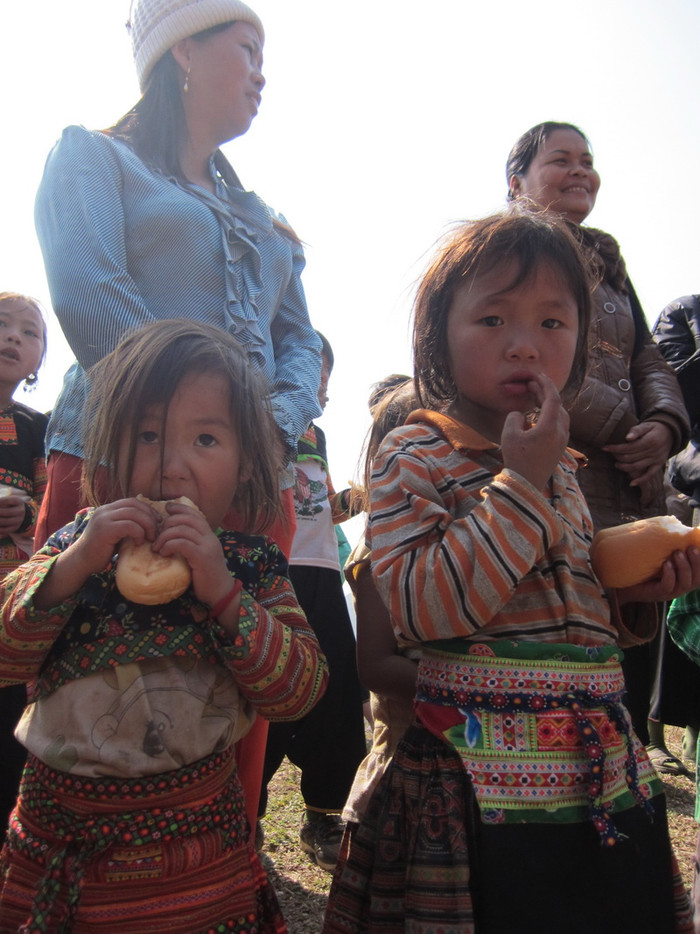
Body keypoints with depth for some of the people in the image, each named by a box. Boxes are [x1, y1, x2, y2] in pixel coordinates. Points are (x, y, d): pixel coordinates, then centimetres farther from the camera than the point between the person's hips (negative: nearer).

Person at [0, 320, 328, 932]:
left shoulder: (253, 566, -7)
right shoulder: (75, 545, -2)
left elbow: (300, 691, -16)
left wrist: (220, 589, -27)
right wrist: (74, 563, -24)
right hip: (57, 818, 2)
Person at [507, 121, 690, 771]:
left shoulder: (607, 262, 25)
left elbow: (649, 361, 19)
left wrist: (665, 425, -2)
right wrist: (626, 426, -9)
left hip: (632, 487, 7)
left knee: (637, 640, 7)